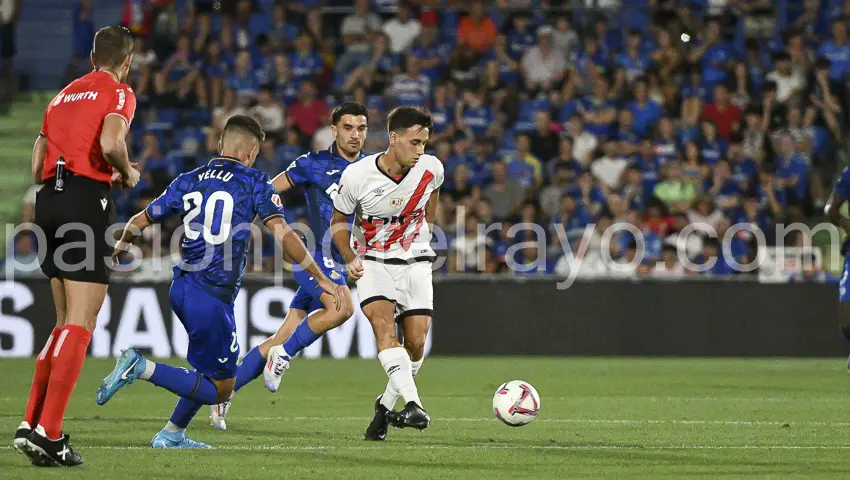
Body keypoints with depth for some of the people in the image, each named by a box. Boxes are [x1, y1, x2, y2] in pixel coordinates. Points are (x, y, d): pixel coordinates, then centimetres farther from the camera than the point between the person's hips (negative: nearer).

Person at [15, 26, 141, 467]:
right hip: (86, 197, -7)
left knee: (66, 322, 16)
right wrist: (127, 174, 2)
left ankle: (31, 424, 10)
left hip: (49, 199, 7)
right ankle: (47, 434, -15)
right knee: (81, 323, -7)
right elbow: (110, 142, -18)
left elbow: (36, 168, 21)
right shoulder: (119, 93, 2)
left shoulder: (63, 96, 23)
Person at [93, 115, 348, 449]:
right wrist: (322, 280, -9)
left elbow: (139, 222, 16)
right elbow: (283, 234, -13)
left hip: (181, 288, 7)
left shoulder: (189, 181, 11)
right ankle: (143, 368, -15)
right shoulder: (254, 183, -3)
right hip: (213, 297, -7)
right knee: (220, 389, 1)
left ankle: (172, 435, 20)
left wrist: (120, 246, 38)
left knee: (213, 370, 26)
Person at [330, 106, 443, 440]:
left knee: (416, 344, -6)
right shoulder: (357, 176, -17)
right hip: (373, 262, -2)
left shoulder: (431, 169, -10)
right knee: (383, 325, -26)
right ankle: (412, 403, -38)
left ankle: (386, 405, 17)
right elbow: (338, 220, 0)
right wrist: (350, 259, -12)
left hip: (416, 263, 2)